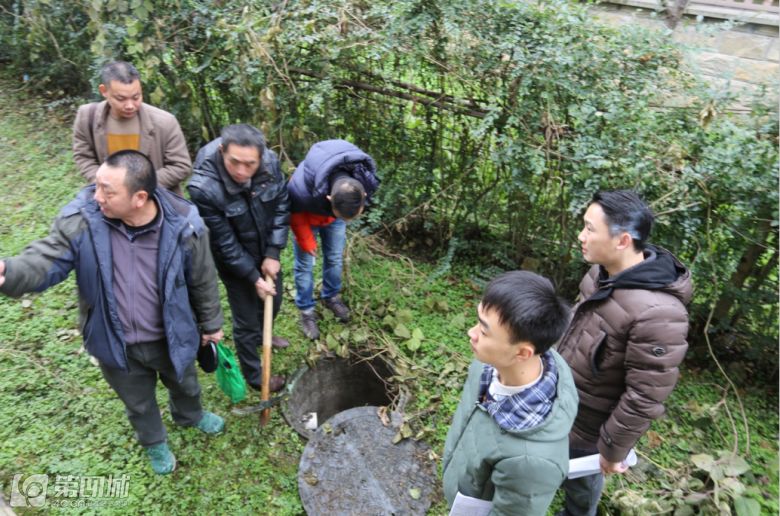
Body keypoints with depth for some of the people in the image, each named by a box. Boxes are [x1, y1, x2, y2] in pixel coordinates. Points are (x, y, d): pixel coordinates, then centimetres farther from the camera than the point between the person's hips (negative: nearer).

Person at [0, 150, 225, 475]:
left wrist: (211, 324, 3)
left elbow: (203, 282, -11)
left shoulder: (182, 226, -25)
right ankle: (154, 443, 61)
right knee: (138, 403, 27)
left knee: (184, 385, 31)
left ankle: (190, 416, 67)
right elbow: (47, 258, -20)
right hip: (116, 343, 1)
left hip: (171, 338, 0)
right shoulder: (81, 219, -23)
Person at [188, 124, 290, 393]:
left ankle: (262, 334, 60)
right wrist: (253, 277, -18)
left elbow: (282, 207, -9)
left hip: (267, 253, 5)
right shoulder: (204, 188, -33)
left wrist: (273, 254, -12)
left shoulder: (270, 162, -22)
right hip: (234, 261, -5)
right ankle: (255, 377, 35)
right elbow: (225, 242, -23)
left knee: (273, 302, 26)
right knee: (246, 320, 10)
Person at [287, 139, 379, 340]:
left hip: (333, 214, 3)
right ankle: (306, 311, 24)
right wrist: (306, 241, -9)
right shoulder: (301, 189, -47)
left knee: (335, 258, 15)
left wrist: (341, 217, 8)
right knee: (305, 264, 5)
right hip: (305, 215, -3)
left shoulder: (367, 179, -36)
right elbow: (295, 214, -22)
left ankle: (331, 297, 40)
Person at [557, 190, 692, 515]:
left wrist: (613, 450, -16)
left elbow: (644, 399, -27)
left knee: (580, 477, 22)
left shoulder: (656, 314, -35)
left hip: (588, 425, -6)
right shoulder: (604, 273, -9)